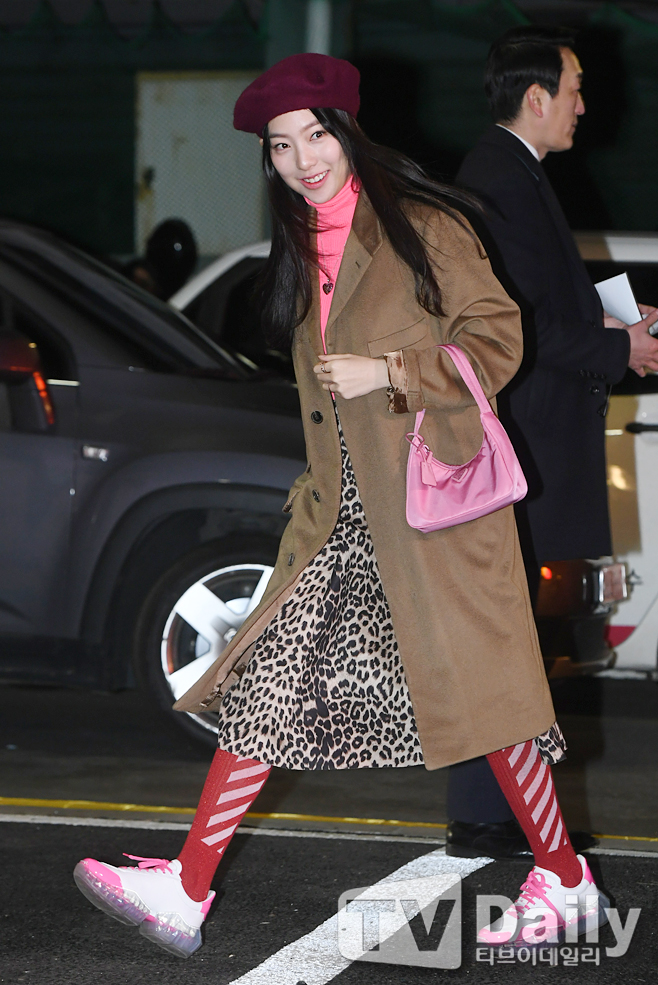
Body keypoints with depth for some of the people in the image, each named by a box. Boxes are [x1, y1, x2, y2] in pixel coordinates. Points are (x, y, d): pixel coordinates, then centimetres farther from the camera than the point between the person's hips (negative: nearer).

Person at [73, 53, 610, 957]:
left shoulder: (424, 228, -7)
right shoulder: (301, 251, 14)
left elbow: (497, 341, -8)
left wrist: (386, 372, -16)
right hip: (340, 514, 6)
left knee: (477, 689, -2)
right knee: (265, 681, 0)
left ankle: (565, 882, 14)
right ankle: (184, 895, 2)